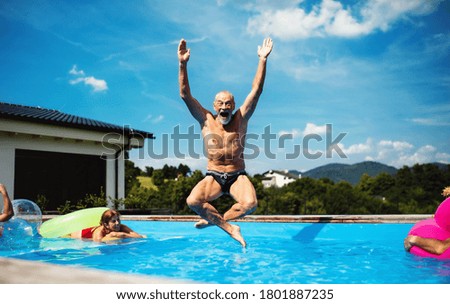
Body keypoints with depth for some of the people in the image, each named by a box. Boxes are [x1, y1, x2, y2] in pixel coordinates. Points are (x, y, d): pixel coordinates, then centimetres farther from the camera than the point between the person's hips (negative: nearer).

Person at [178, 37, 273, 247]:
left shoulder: (241, 119, 3)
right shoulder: (206, 121, 2)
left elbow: (256, 90, -3)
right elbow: (185, 94, -6)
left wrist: (262, 60, -9)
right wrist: (183, 65, -15)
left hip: (237, 176, 0)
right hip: (213, 177, 0)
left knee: (250, 203, -28)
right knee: (193, 201, -27)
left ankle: (214, 220, -4)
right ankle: (229, 228, -12)